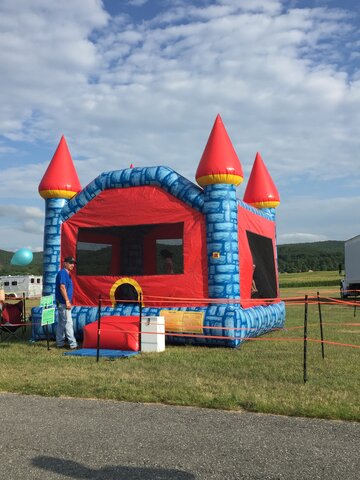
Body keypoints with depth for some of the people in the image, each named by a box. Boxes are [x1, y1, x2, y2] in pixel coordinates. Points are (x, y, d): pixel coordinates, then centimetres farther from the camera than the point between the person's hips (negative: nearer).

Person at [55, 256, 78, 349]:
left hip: (62, 303, 10)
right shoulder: (62, 273, -13)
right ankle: (73, 344, -7)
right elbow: (62, 287, -21)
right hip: (63, 302, -10)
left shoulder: (67, 273, 17)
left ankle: (60, 343, 20)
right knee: (68, 323, -8)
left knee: (61, 323, 13)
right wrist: (67, 301, -23)